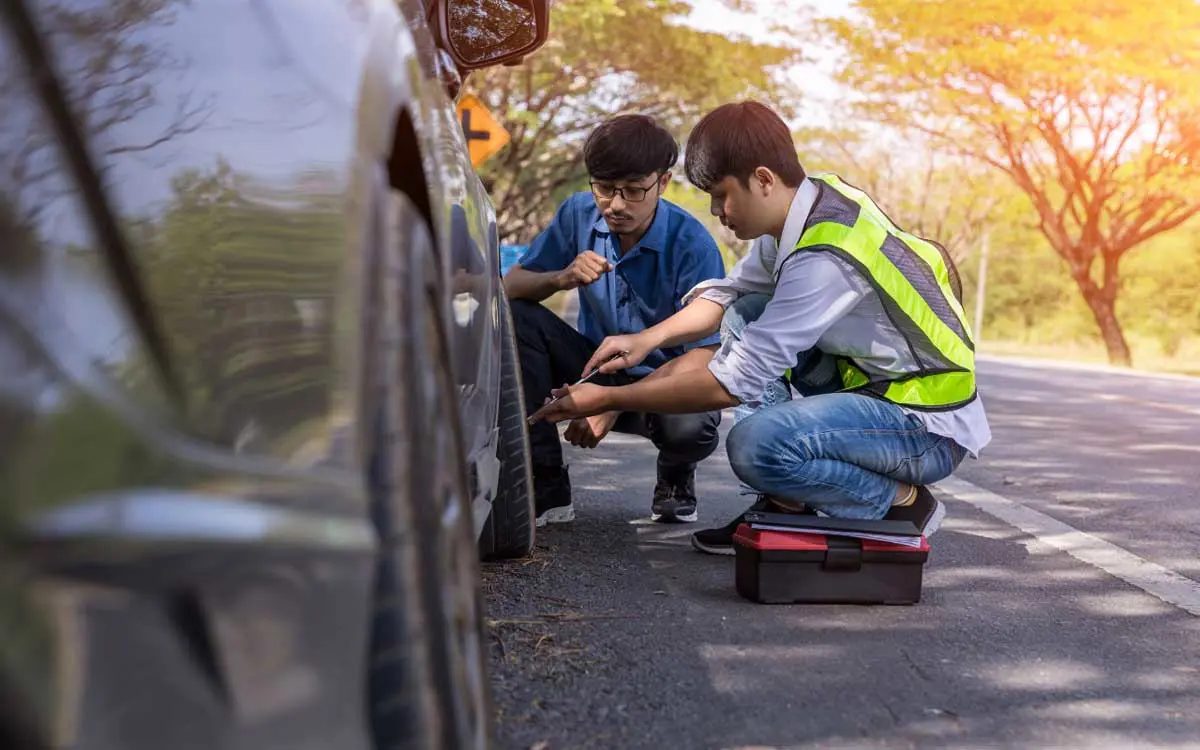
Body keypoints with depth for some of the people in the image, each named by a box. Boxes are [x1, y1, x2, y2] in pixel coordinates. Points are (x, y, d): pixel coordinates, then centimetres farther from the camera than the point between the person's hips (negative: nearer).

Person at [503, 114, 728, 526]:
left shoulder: (692, 245, -21)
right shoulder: (579, 214, -8)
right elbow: (510, 286, -3)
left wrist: (616, 405, -33)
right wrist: (561, 278, -27)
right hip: (595, 364, 4)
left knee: (691, 427, -39)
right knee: (515, 316, -22)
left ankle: (675, 477, 6)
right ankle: (547, 491, -14)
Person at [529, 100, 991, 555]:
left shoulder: (826, 257, -28)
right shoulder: (813, 199, 0)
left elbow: (735, 384, -26)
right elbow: (729, 293, 14)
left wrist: (608, 400, -18)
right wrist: (648, 338, -2)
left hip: (932, 431, -10)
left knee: (755, 444, -30)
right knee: (746, 316, 7)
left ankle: (901, 506, -3)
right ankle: (787, 505, 5)